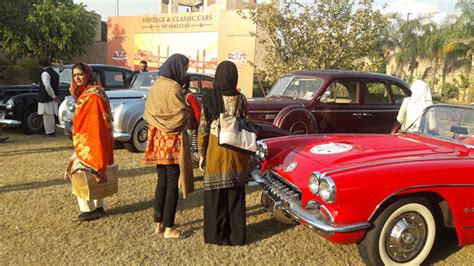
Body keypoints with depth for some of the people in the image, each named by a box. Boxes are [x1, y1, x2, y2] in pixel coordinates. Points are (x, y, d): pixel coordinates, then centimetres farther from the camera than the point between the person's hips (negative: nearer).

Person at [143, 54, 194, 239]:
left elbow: (148, 114, 12)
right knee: (173, 184, 1)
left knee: (162, 181, 15)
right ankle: (169, 228, 9)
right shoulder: (174, 87, -14)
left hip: (158, 140, 7)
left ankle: (159, 223, 23)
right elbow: (182, 117, -16)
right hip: (173, 141, -7)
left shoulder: (155, 86, 9)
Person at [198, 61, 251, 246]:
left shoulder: (209, 97, -6)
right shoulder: (240, 99, -3)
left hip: (215, 152, -1)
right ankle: (237, 235, 20)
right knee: (236, 195, 10)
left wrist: (201, 154, 2)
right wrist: (248, 154, 9)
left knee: (215, 196, 9)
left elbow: (203, 128, -6)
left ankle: (216, 235, 19)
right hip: (236, 152, 2)